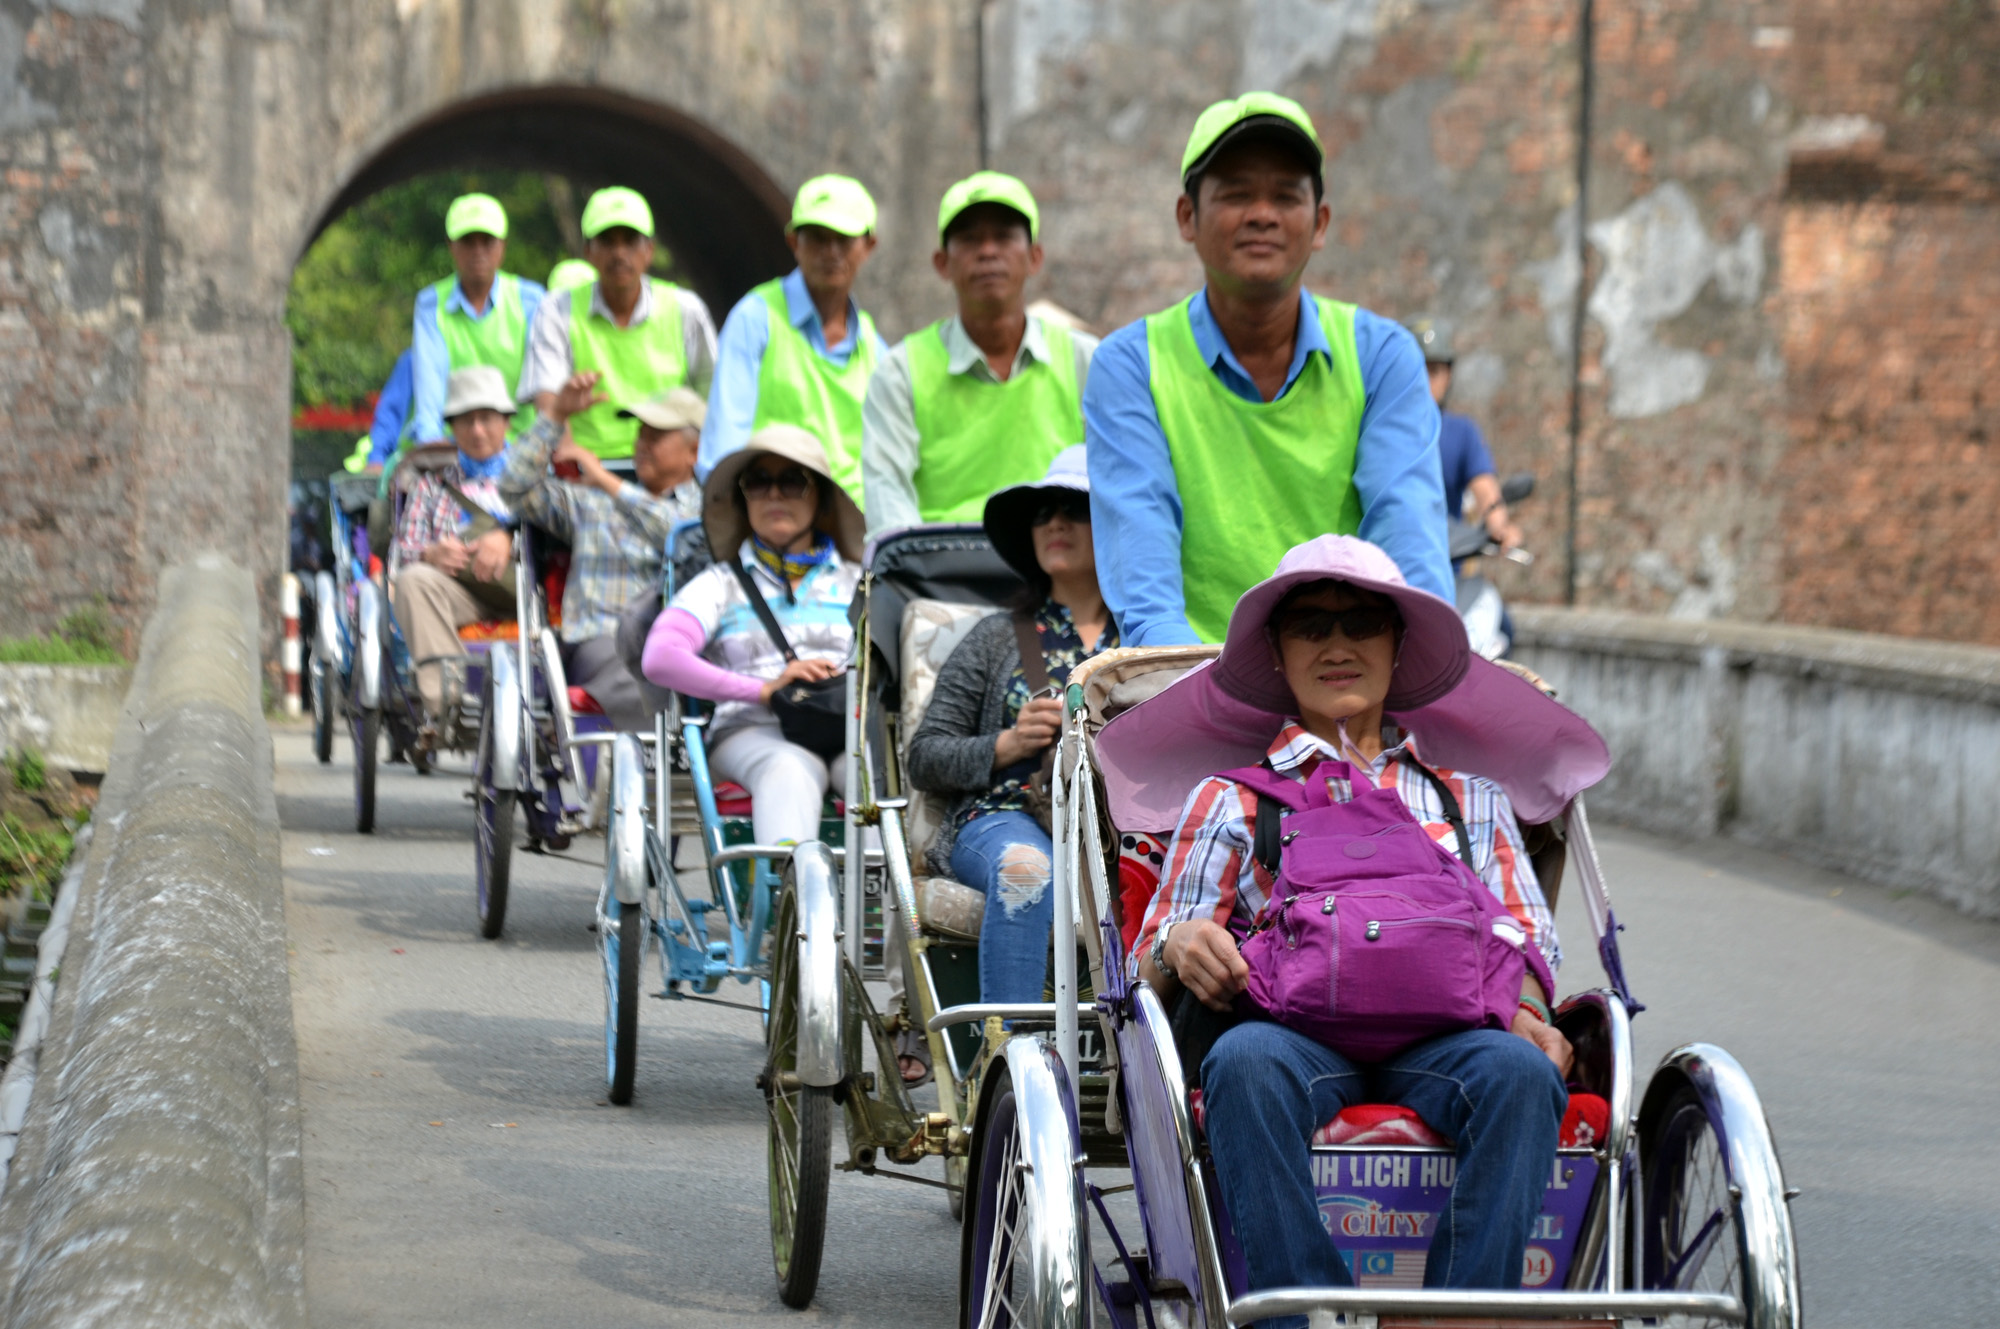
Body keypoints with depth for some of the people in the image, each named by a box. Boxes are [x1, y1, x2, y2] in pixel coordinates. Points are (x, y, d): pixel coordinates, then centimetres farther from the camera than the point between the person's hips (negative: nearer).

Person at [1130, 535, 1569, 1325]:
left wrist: (1524, 1011, -5)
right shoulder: (1231, 801, 27)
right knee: (1245, 1061, -38)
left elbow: (1523, 935, 20)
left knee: (1521, 1071, -35)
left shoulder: (1469, 798, 31)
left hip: (1437, 1038, 1)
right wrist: (1179, 945, -8)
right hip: (1295, 1029, -1)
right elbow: (1153, 963, 18)